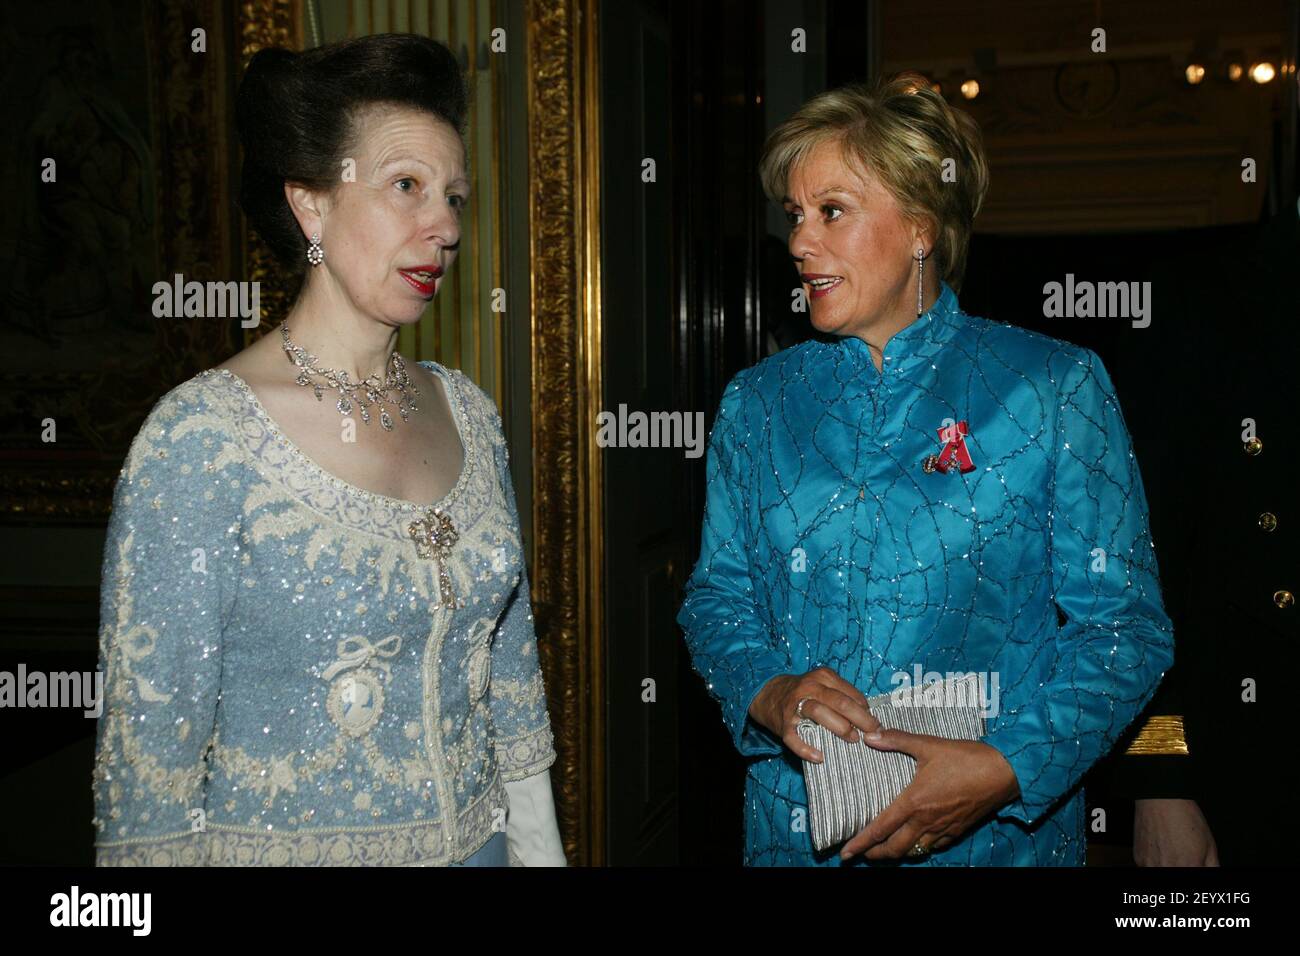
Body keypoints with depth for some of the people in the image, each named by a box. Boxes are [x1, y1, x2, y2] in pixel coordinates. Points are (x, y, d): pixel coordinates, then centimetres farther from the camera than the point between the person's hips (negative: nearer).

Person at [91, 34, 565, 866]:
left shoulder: (467, 413, 1)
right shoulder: (202, 436, -17)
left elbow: (510, 658, 8)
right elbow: (151, 729, -14)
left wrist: (539, 845, 9)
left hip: (476, 841, 5)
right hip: (280, 845, -5)